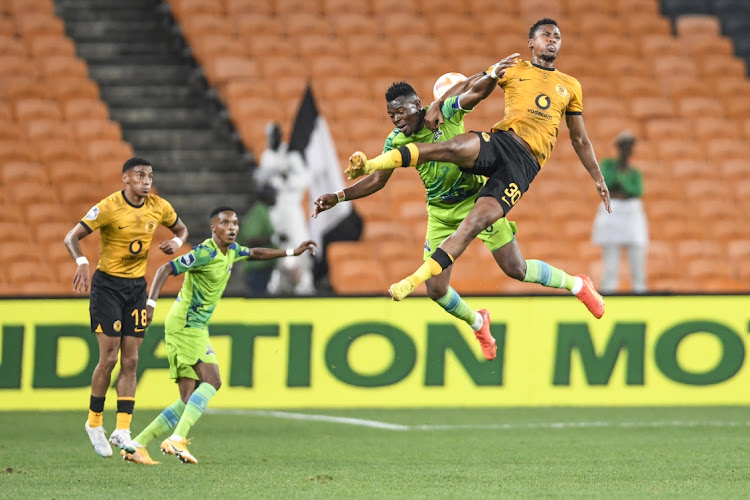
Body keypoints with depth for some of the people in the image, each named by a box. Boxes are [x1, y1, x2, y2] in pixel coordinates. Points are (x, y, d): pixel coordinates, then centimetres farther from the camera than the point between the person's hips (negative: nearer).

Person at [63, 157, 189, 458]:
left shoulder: (159, 207, 0)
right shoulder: (108, 207, -15)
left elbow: (181, 229, 18)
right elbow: (72, 237, -15)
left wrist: (176, 242, -6)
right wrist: (82, 263, -35)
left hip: (137, 286, 5)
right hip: (108, 284, -5)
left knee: (130, 360, 0)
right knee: (109, 357, -8)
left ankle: (122, 430, 1)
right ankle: (94, 423, 11)